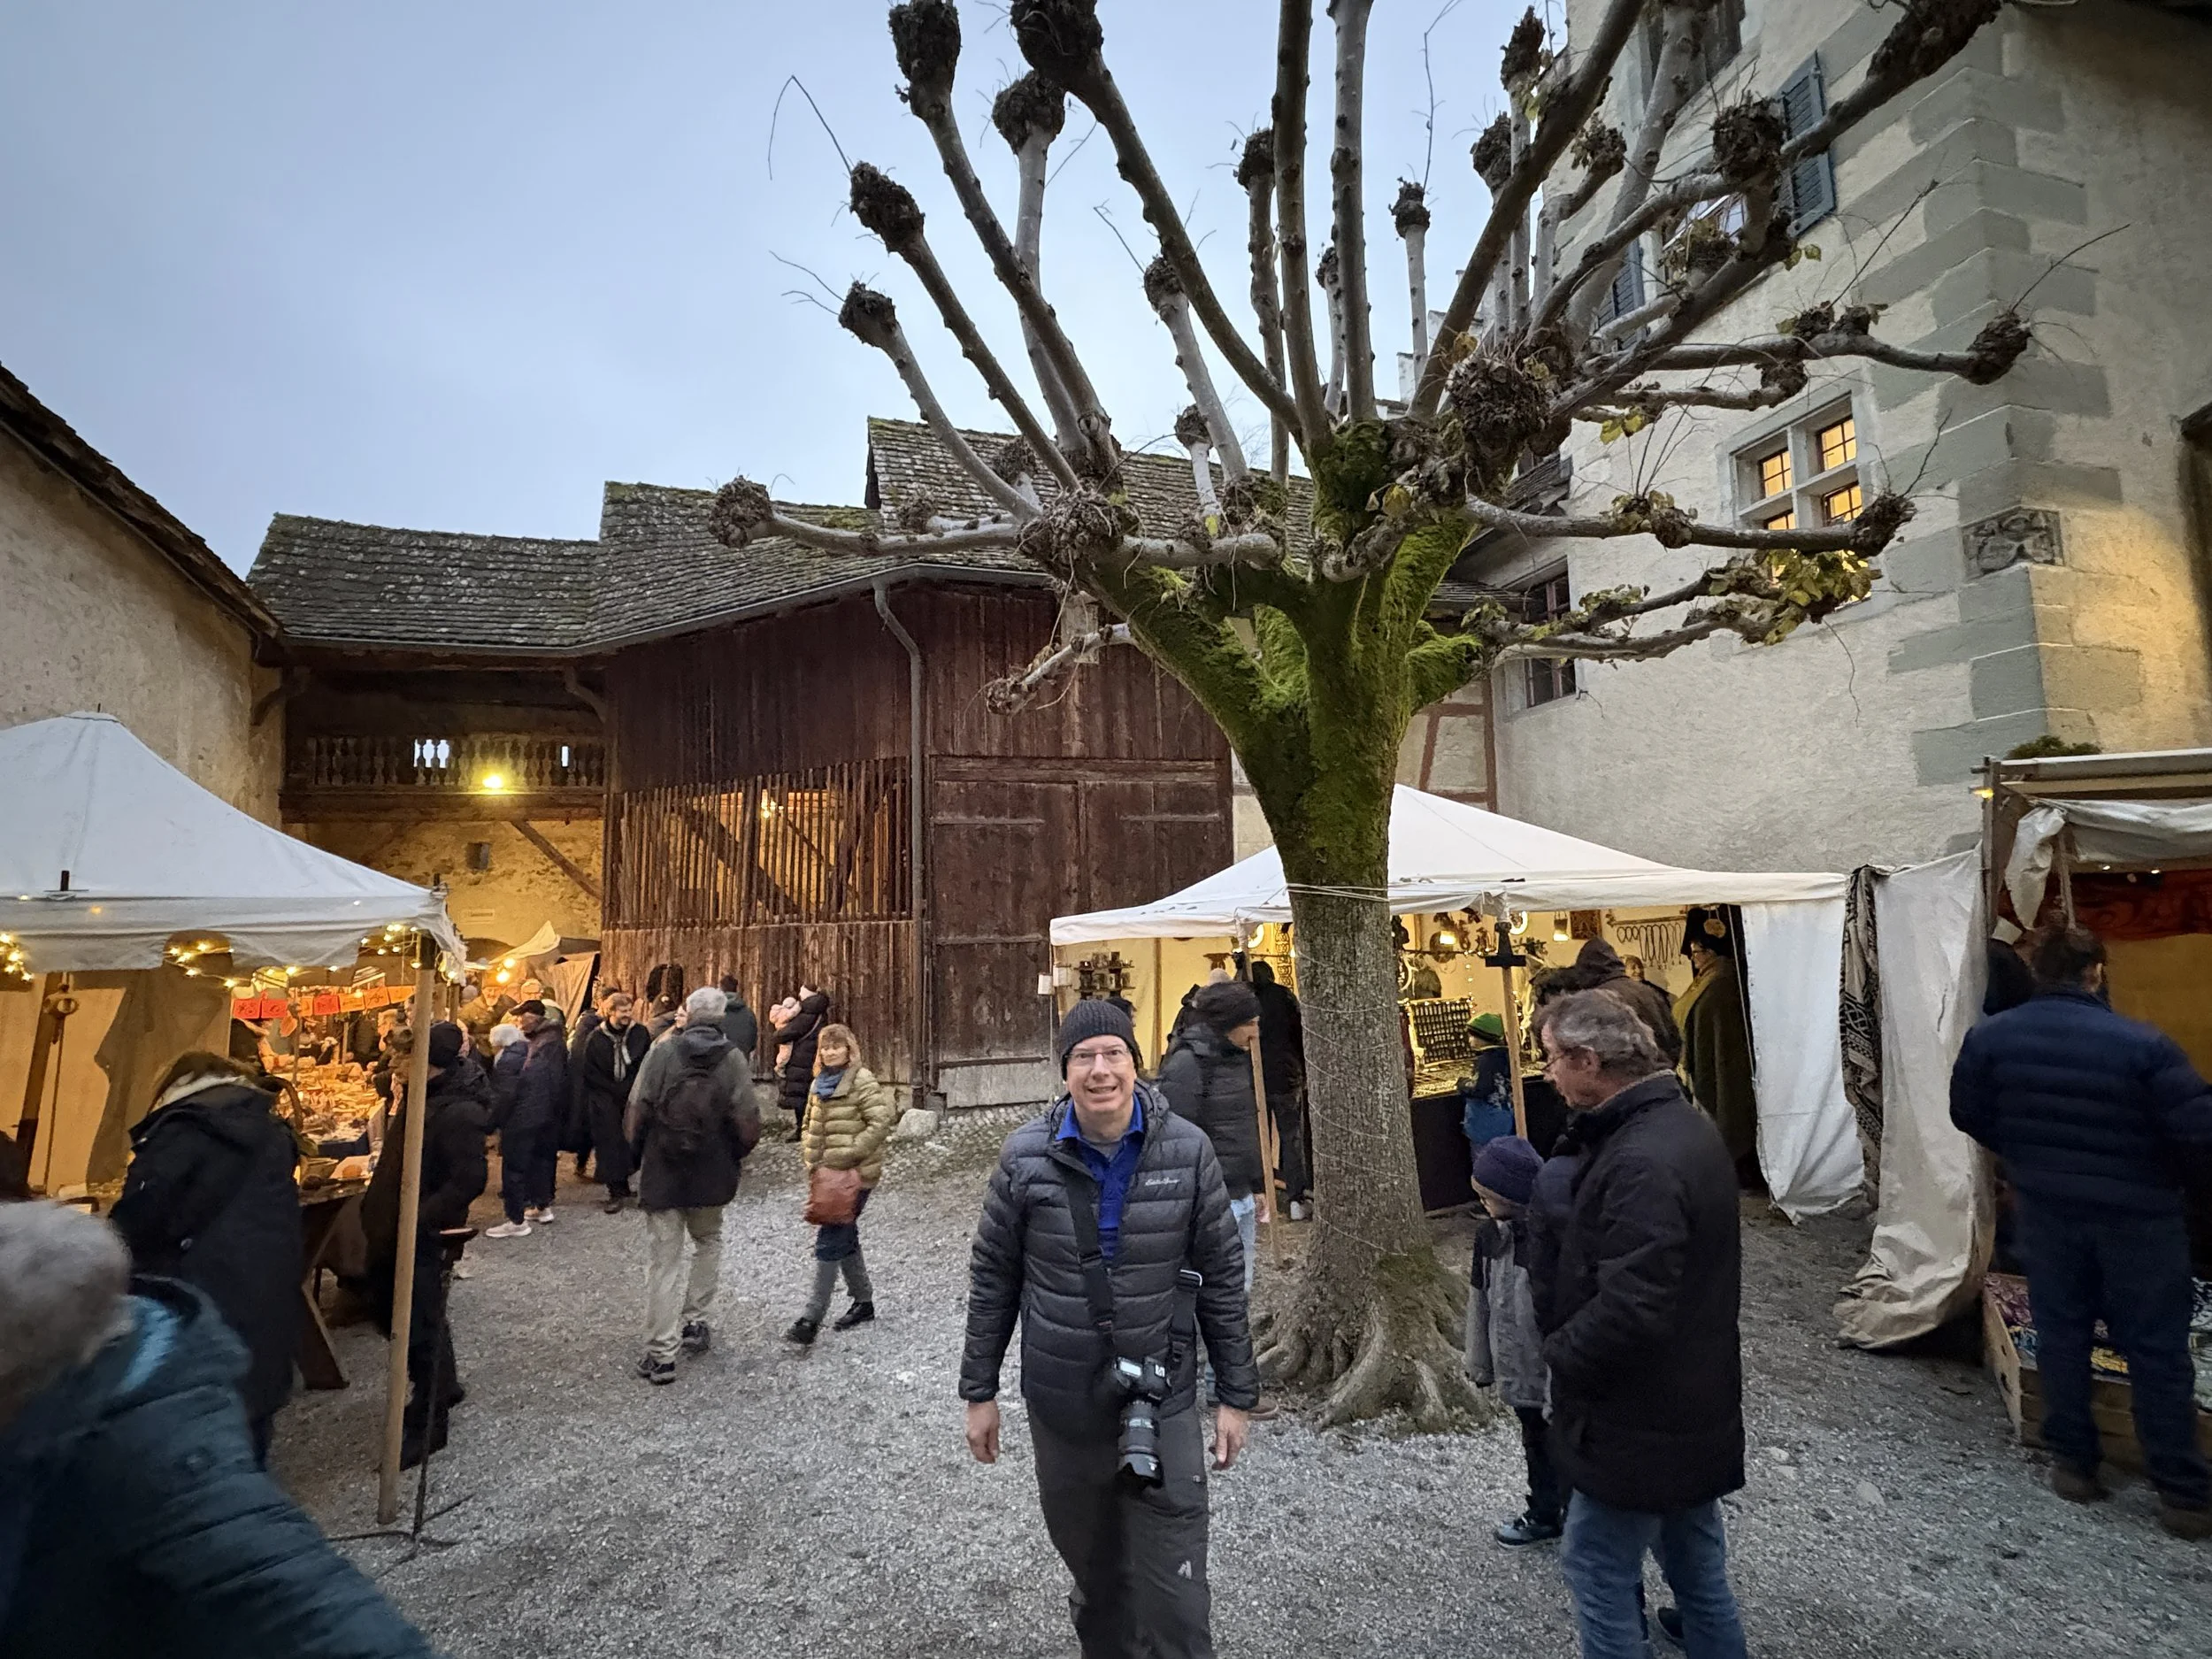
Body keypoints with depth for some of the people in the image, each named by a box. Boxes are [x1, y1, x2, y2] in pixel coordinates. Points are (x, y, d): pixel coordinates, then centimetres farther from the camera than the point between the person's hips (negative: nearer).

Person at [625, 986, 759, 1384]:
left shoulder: (661, 1052, -8)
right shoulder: (734, 1058, -9)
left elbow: (637, 1111, -9)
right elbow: (747, 1123, -11)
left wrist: (637, 1155, 8)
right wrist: (735, 1156, 9)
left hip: (661, 1173, 0)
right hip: (712, 1174, 1)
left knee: (663, 1260, 7)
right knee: (708, 1243, 25)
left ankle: (661, 1354, 9)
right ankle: (695, 1323, 26)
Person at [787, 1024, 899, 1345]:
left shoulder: (863, 1081, -14)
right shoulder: (820, 1083, 11)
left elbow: (881, 1122, -19)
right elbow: (811, 1123, 22)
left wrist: (847, 1153, -20)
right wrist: (811, 1155, 6)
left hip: (856, 1174, -8)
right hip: (828, 1174, 8)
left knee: (829, 1242, -8)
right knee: (845, 1238, 17)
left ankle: (812, 1317, -3)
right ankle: (863, 1301, 31)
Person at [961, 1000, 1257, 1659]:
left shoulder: (1188, 1149, -10)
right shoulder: (1027, 1155, -10)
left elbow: (1221, 1277, -3)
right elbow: (993, 1277, 0)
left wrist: (1236, 1394, 0)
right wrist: (979, 1391, 4)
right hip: (1061, 1403, 1)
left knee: (1175, 1598, 2)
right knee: (1089, 1563, 21)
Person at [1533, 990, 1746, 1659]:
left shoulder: (1641, 1163, -29)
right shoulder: (1684, 1125, 3)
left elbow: (1628, 1308, -31)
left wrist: (1557, 1352, -15)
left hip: (1639, 1420, -9)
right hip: (1693, 1404, 9)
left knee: (1598, 1571, 6)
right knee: (1696, 1565, 22)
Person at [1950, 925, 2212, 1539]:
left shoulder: (1990, 1037, -8)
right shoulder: (2141, 1043, -21)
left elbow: (1968, 1114, 2)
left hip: (2045, 1209, 3)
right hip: (2135, 1213, -2)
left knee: (2061, 1332, 15)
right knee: (2156, 1349, 9)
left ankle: (2073, 1463, 24)